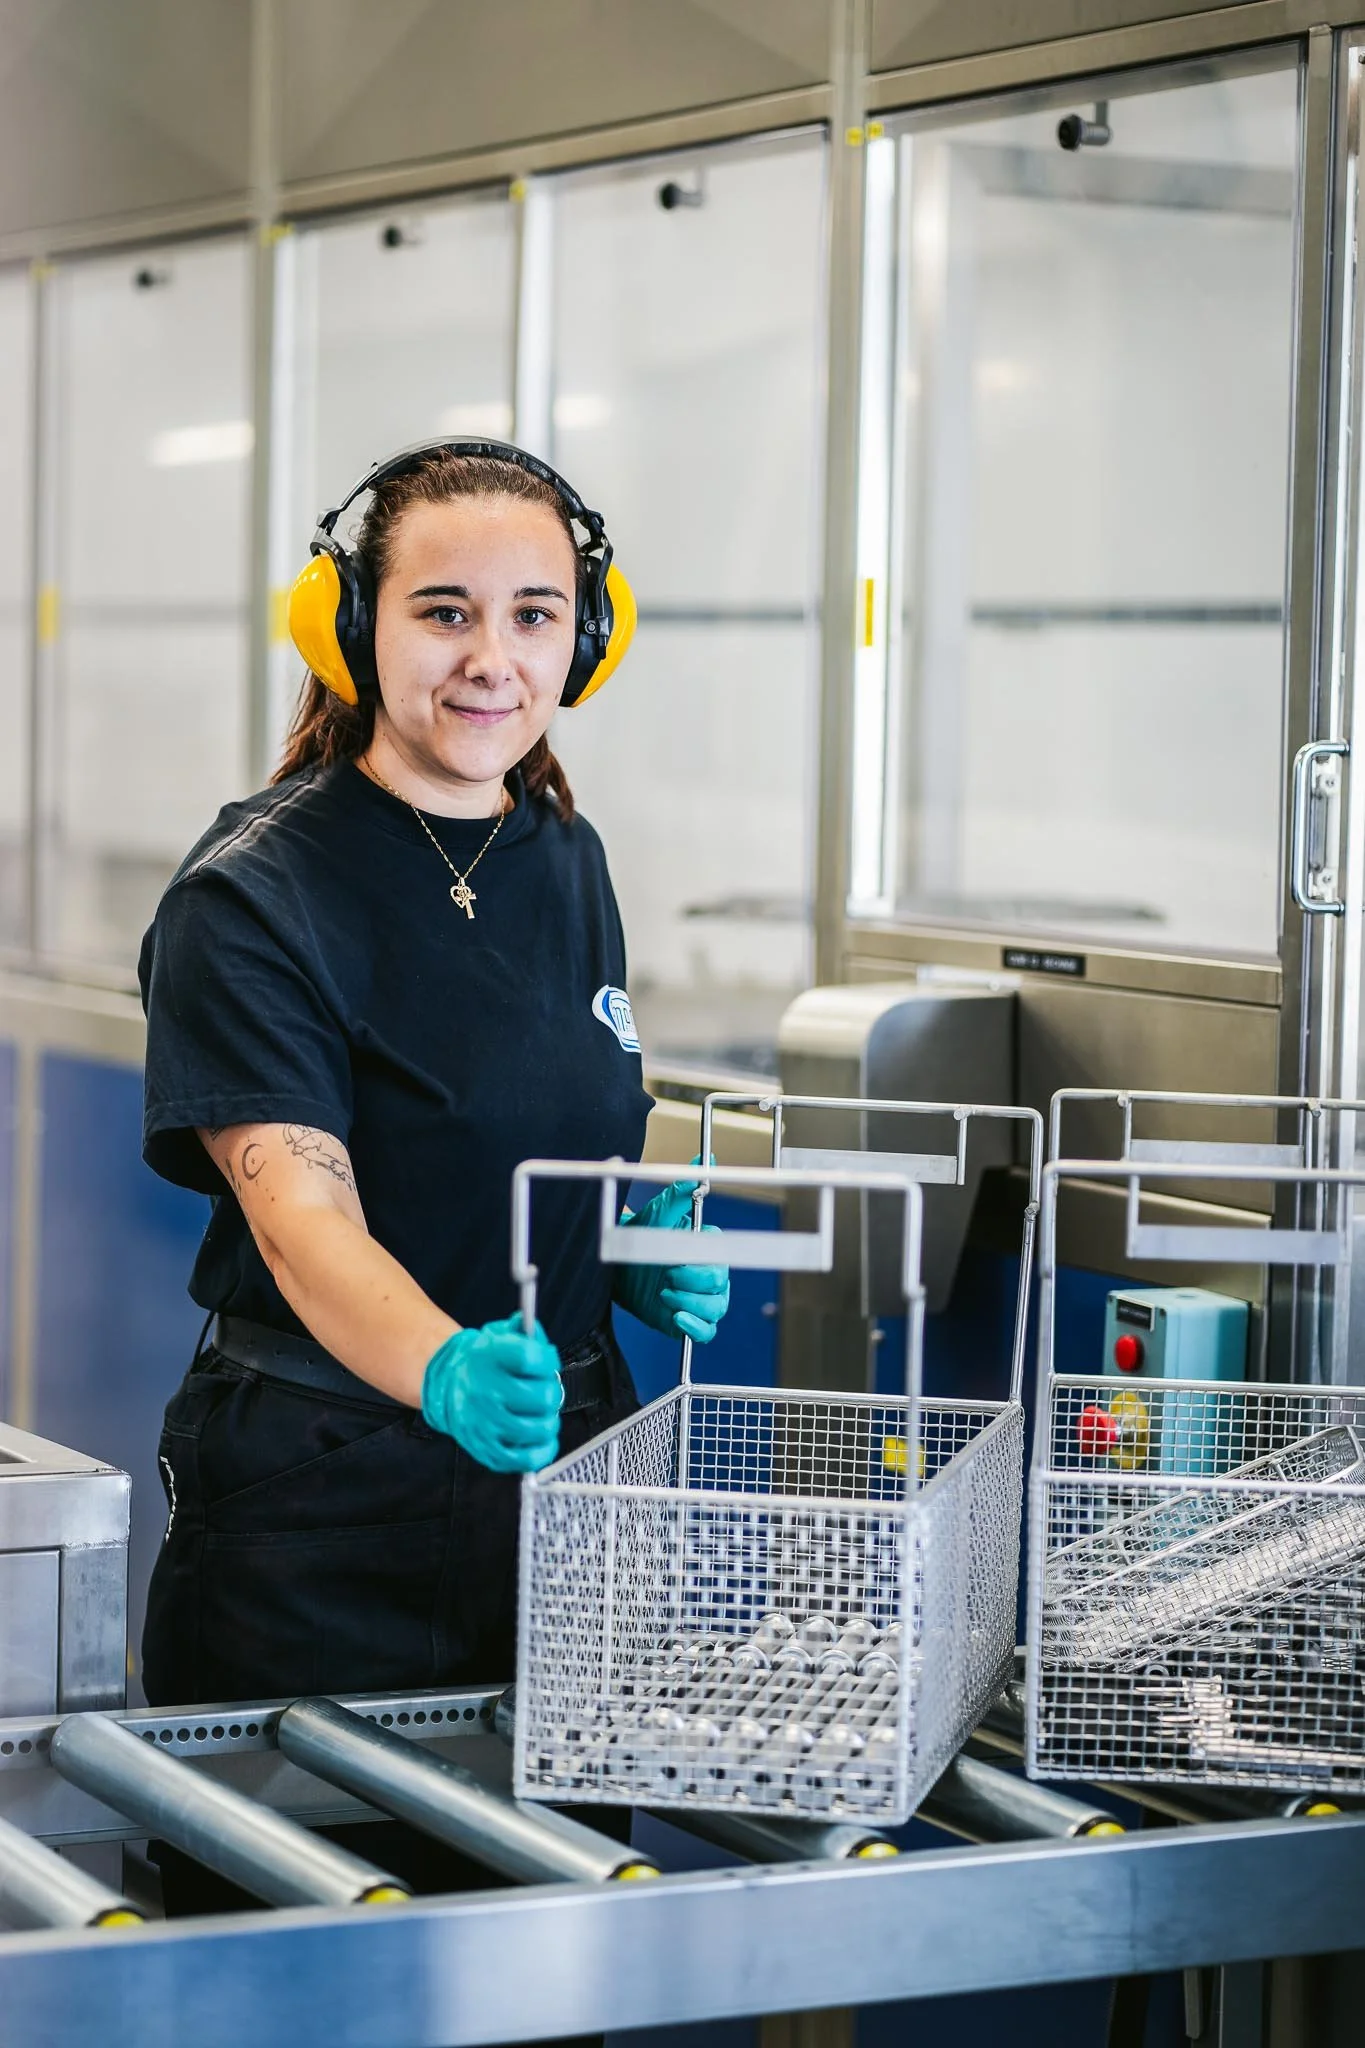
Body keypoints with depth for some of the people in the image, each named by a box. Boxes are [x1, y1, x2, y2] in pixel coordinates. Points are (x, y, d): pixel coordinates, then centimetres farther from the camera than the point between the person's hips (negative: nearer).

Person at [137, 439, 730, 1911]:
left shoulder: (566, 862, 7)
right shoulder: (250, 899, -14)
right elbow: (302, 1215, -25)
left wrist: (650, 1252, -2)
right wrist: (446, 1369, -44)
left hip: (565, 1459, 6)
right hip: (323, 1503, -6)